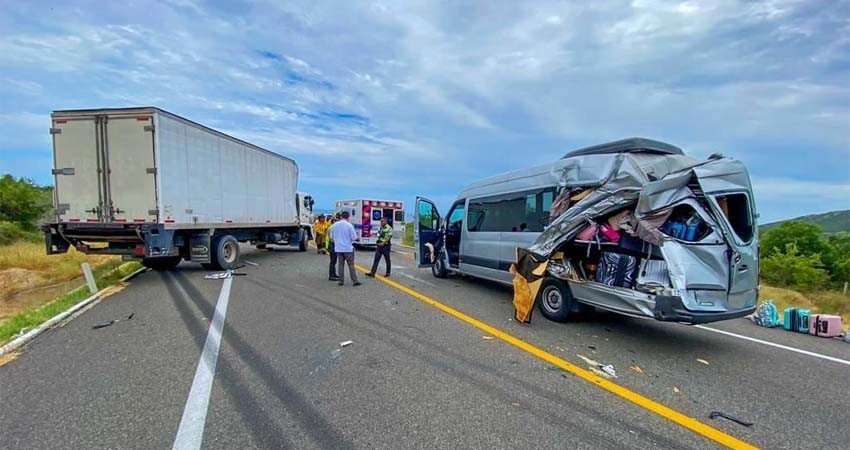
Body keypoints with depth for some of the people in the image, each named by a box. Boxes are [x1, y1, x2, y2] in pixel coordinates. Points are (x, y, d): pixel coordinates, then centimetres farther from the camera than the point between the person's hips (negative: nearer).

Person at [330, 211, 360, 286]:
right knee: (351, 265, 2)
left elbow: (331, 236, 9)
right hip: (348, 248, -4)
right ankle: (355, 281, 4)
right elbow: (354, 237, -12)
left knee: (340, 264, 10)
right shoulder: (349, 225, -12)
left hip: (338, 248, 4)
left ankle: (341, 281, 12)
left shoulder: (334, 225, 1)